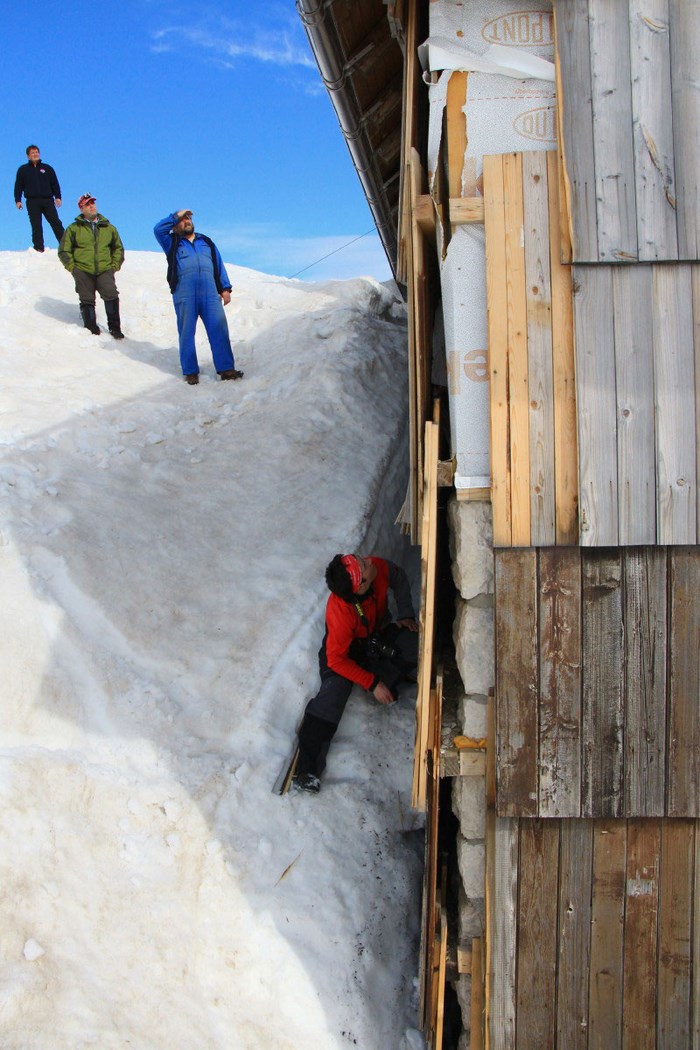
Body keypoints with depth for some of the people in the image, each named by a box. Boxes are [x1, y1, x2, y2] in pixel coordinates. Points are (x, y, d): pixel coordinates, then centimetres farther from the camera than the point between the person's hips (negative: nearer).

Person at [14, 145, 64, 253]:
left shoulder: (47, 168, 15)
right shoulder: (23, 169, 13)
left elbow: (55, 183, 13)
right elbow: (18, 186, 11)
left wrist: (57, 197, 1)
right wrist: (18, 200, 1)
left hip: (48, 200, 0)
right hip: (32, 201, 0)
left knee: (56, 223, -6)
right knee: (36, 226, -3)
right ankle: (38, 247, -1)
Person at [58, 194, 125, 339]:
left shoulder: (108, 228, 14)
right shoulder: (74, 229, 8)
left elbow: (118, 248, 24)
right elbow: (64, 251, 10)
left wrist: (115, 265, 11)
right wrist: (72, 267, 0)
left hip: (105, 271, 0)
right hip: (83, 272, 0)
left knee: (112, 297, -18)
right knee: (87, 301, 2)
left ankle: (114, 328, -10)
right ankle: (91, 328, 15)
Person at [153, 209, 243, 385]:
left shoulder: (207, 242, 24)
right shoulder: (172, 243, 16)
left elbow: (219, 265, 20)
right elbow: (158, 229, 0)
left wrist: (225, 289, 11)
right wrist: (176, 216, 6)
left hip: (210, 293, 2)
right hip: (184, 295, -1)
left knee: (219, 329, -7)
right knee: (187, 332, 0)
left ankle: (226, 368, -6)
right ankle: (190, 371, 7)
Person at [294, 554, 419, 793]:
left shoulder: (380, 567, -28)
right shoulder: (341, 612, -40)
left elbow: (400, 580, -1)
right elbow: (336, 660, -29)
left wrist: (406, 615, -5)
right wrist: (372, 684, -26)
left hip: (379, 633, 5)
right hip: (347, 651, -5)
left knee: (414, 642, -24)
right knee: (333, 692, -28)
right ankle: (306, 768, -28)